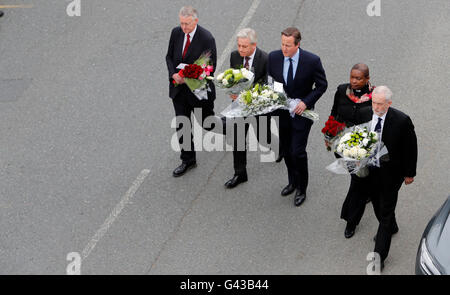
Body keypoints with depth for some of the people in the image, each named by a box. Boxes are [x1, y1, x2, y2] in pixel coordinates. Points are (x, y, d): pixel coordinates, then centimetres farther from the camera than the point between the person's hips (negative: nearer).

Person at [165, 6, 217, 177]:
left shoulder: (207, 39, -21)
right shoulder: (176, 33, -4)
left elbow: (210, 67, -17)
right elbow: (169, 56, 7)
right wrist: (173, 74, -12)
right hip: (179, 88, 5)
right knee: (181, 125, 7)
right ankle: (188, 160, 18)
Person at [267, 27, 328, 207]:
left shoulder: (312, 61, -18)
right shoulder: (274, 57, -8)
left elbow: (322, 85, -7)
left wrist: (306, 102, -18)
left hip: (302, 113, -4)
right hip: (281, 112, 4)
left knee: (297, 152, -6)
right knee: (286, 151, 16)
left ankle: (302, 189, 14)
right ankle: (292, 182, 39)